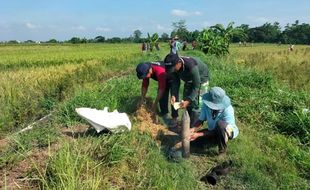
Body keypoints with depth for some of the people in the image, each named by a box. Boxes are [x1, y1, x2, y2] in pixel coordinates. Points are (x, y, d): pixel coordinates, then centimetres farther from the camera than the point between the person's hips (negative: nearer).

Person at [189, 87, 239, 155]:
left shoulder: (227, 110, -34)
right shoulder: (206, 105, -22)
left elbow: (216, 131, -29)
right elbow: (201, 120, -12)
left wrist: (198, 134, -35)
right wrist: (193, 129, -33)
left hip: (229, 131, -5)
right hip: (213, 131, 5)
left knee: (220, 123, -40)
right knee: (192, 140, -11)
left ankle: (223, 150, -16)